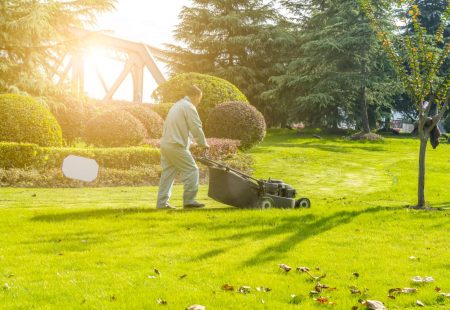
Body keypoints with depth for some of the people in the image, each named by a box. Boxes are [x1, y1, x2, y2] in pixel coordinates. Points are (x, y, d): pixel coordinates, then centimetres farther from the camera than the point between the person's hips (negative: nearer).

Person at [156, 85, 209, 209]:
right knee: (191, 170, -2)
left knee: (168, 173, 10)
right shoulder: (189, 107, -8)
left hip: (165, 144, 9)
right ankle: (189, 200, -3)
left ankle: (162, 202, 9)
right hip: (176, 146, -9)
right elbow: (196, 128, -11)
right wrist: (203, 144, 1)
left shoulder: (177, 105, 23)